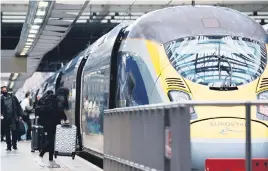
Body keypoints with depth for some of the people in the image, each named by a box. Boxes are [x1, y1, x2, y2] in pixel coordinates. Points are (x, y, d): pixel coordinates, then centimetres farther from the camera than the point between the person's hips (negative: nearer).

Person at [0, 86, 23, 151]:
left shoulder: (13, 97, 7)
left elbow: (18, 106, 8)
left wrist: (19, 115, 2)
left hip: (14, 117, 0)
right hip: (6, 118, 0)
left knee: (15, 131, -2)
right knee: (7, 132, 5)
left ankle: (14, 145, 9)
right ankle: (8, 146, 11)